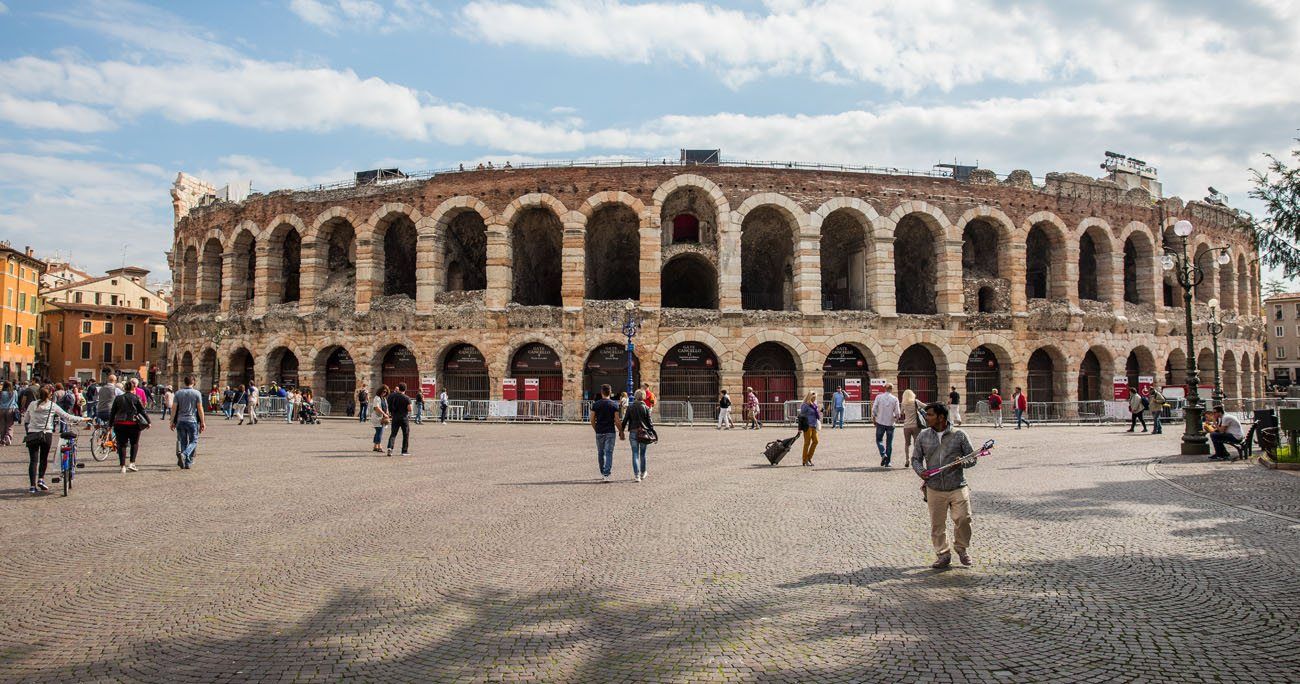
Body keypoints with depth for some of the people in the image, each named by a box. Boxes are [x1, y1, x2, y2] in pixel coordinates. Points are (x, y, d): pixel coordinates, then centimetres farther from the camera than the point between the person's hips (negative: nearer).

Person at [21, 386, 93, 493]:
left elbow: (25, 420, 11)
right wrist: (82, 419, 9)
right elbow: (67, 417, 2)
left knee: (33, 460, 2)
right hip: (46, 435, -1)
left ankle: (32, 485, -3)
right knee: (44, 458, 17)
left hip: (32, 435, 2)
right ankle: (41, 479, 5)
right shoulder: (52, 405, -1)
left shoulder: (32, 404, 6)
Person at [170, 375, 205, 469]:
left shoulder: (178, 393, 4)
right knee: (193, 441, 6)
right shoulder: (197, 393, -3)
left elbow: (174, 408, 2)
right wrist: (202, 422, 1)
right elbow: (200, 409, -4)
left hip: (180, 421, 3)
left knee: (183, 441, 10)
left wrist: (172, 421, 8)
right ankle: (185, 454, -19)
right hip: (192, 421, -3)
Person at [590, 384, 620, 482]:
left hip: (599, 432, 2)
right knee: (609, 453, -2)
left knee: (600, 453, 15)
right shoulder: (614, 404, -4)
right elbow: (616, 421, -6)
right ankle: (607, 474, -12)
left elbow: (592, 420, 2)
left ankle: (603, 473, 25)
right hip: (611, 432, -2)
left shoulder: (596, 404, 0)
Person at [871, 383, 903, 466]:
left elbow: (874, 409, -5)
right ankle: (887, 462, 8)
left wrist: (873, 419, 9)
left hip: (880, 422, 0)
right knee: (889, 442, 9)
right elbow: (897, 413, -4)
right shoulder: (895, 399, -4)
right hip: (890, 423, 0)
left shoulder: (879, 397, -4)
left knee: (879, 440, 13)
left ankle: (883, 454, -13)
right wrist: (897, 418, 17)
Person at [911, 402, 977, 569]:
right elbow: (916, 458, 12)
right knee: (937, 524, 5)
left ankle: (961, 548, 19)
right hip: (934, 489, 2)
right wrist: (920, 471, -8)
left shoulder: (959, 435, -1)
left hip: (958, 487, -2)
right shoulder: (923, 436, 6)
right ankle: (943, 555, 22)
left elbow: (972, 458, 6)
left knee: (963, 519, -8)